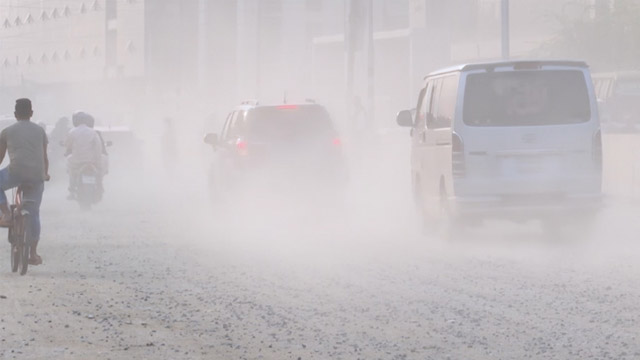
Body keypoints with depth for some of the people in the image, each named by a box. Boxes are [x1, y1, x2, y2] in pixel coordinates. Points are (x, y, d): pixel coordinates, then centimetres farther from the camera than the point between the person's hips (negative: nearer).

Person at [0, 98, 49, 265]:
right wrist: (45, 173, 42)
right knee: (33, 213, 12)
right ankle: (33, 254, 12)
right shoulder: (40, 131, 17)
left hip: (16, 172, -3)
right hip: (37, 176, 3)